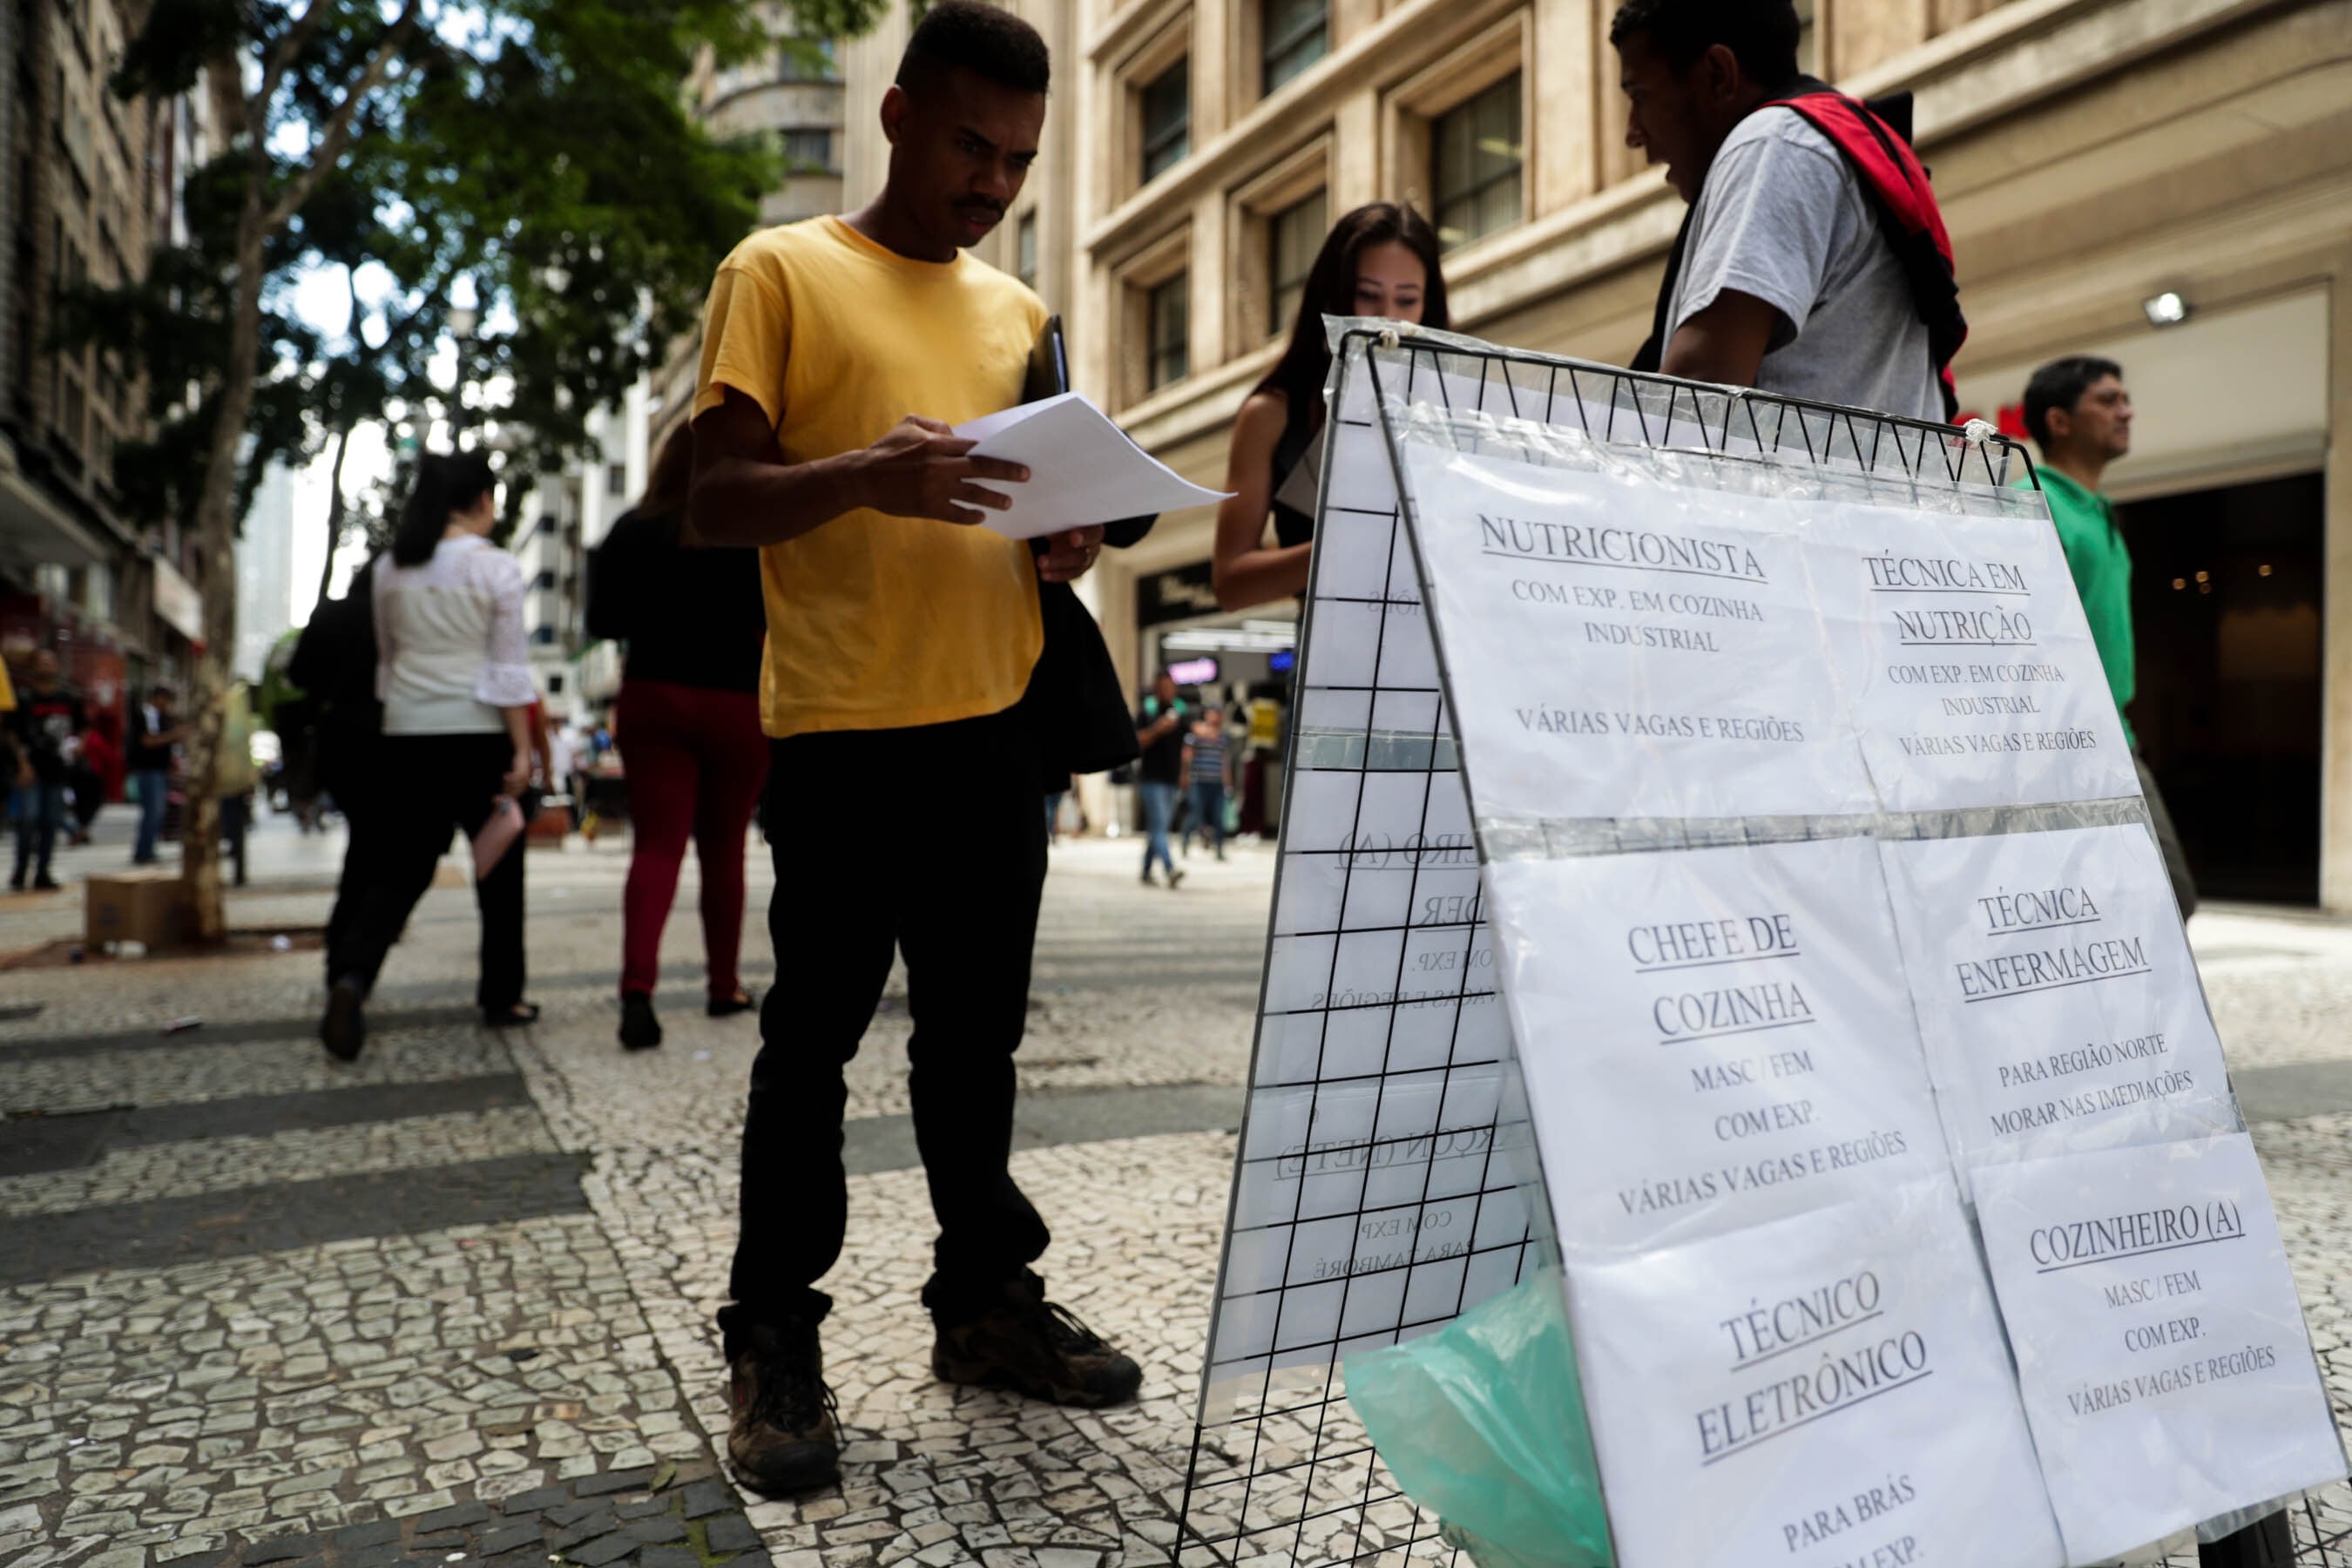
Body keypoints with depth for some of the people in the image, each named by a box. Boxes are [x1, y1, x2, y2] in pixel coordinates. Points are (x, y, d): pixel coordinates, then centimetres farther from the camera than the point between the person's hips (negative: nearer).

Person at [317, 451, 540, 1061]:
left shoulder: (390, 570, 7)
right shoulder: (497, 569, -7)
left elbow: (386, 657, 14)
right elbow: (508, 668, -9)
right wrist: (522, 749, -7)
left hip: (407, 734, 4)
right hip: (479, 734, -4)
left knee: (400, 868, 7)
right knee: (499, 868, 10)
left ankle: (351, 974, -15)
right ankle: (501, 996, 17)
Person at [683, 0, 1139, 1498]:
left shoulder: (1018, 310, 19)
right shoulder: (781, 273, 2)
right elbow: (713, 503, -5)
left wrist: (1068, 538, 0)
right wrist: (862, 477, -24)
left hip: (995, 724, 5)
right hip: (843, 728, -5)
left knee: (978, 1033, 11)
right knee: (815, 1037, 0)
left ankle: (987, 1298, 24)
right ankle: (774, 1340, 13)